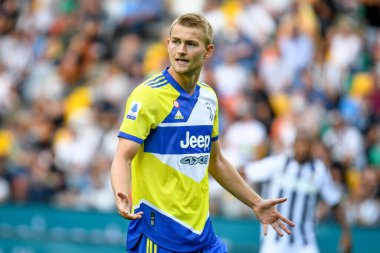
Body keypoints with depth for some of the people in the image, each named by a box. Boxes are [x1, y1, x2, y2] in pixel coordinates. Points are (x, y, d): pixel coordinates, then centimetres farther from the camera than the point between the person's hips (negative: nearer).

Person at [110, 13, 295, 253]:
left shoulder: (209, 97, 9)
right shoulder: (148, 95, -11)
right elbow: (123, 157, -17)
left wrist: (256, 203, 23)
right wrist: (122, 196, -36)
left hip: (202, 230, 6)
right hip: (158, 228, -6)